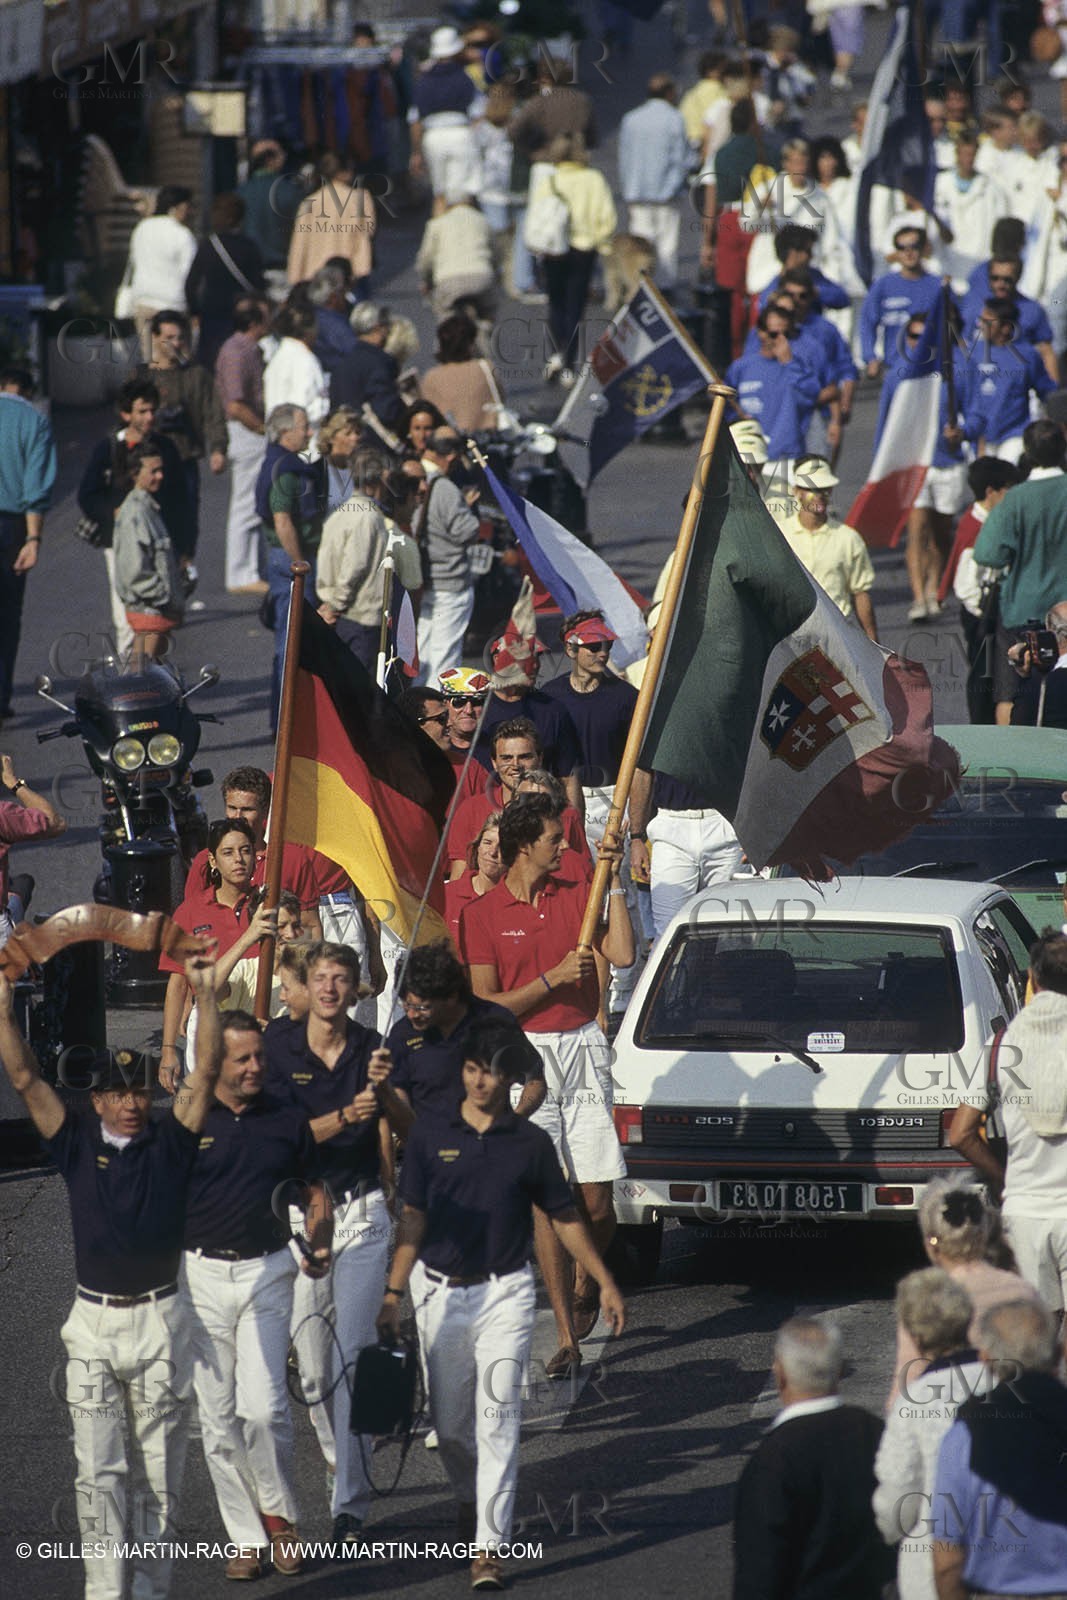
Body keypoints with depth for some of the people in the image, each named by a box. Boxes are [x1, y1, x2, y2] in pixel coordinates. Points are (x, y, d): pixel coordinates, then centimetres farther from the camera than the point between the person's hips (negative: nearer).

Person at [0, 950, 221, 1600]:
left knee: (158, 1469, 5)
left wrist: (206, 995, -12)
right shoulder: (77, 1143, 3)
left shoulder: (170, 1141, 2)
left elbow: (207, 1074, -5)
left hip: (160, 1319, 0)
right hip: (94, 1322, 0)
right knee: (98, 1469, -3)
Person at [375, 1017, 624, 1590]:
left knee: (497, 1418, -11)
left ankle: (490, 1547, -14)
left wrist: (605, 1283, 10)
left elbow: (564, 1219, 11)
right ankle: (470, 1502, 39)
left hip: (505, 1292, -1)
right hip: (441, 1291, 1)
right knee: (449, 1422, 9)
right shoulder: (431, 1134, 1)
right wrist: (393, 1291, -5)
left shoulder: (529, 1143, 1)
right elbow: (413, 1217, 2)